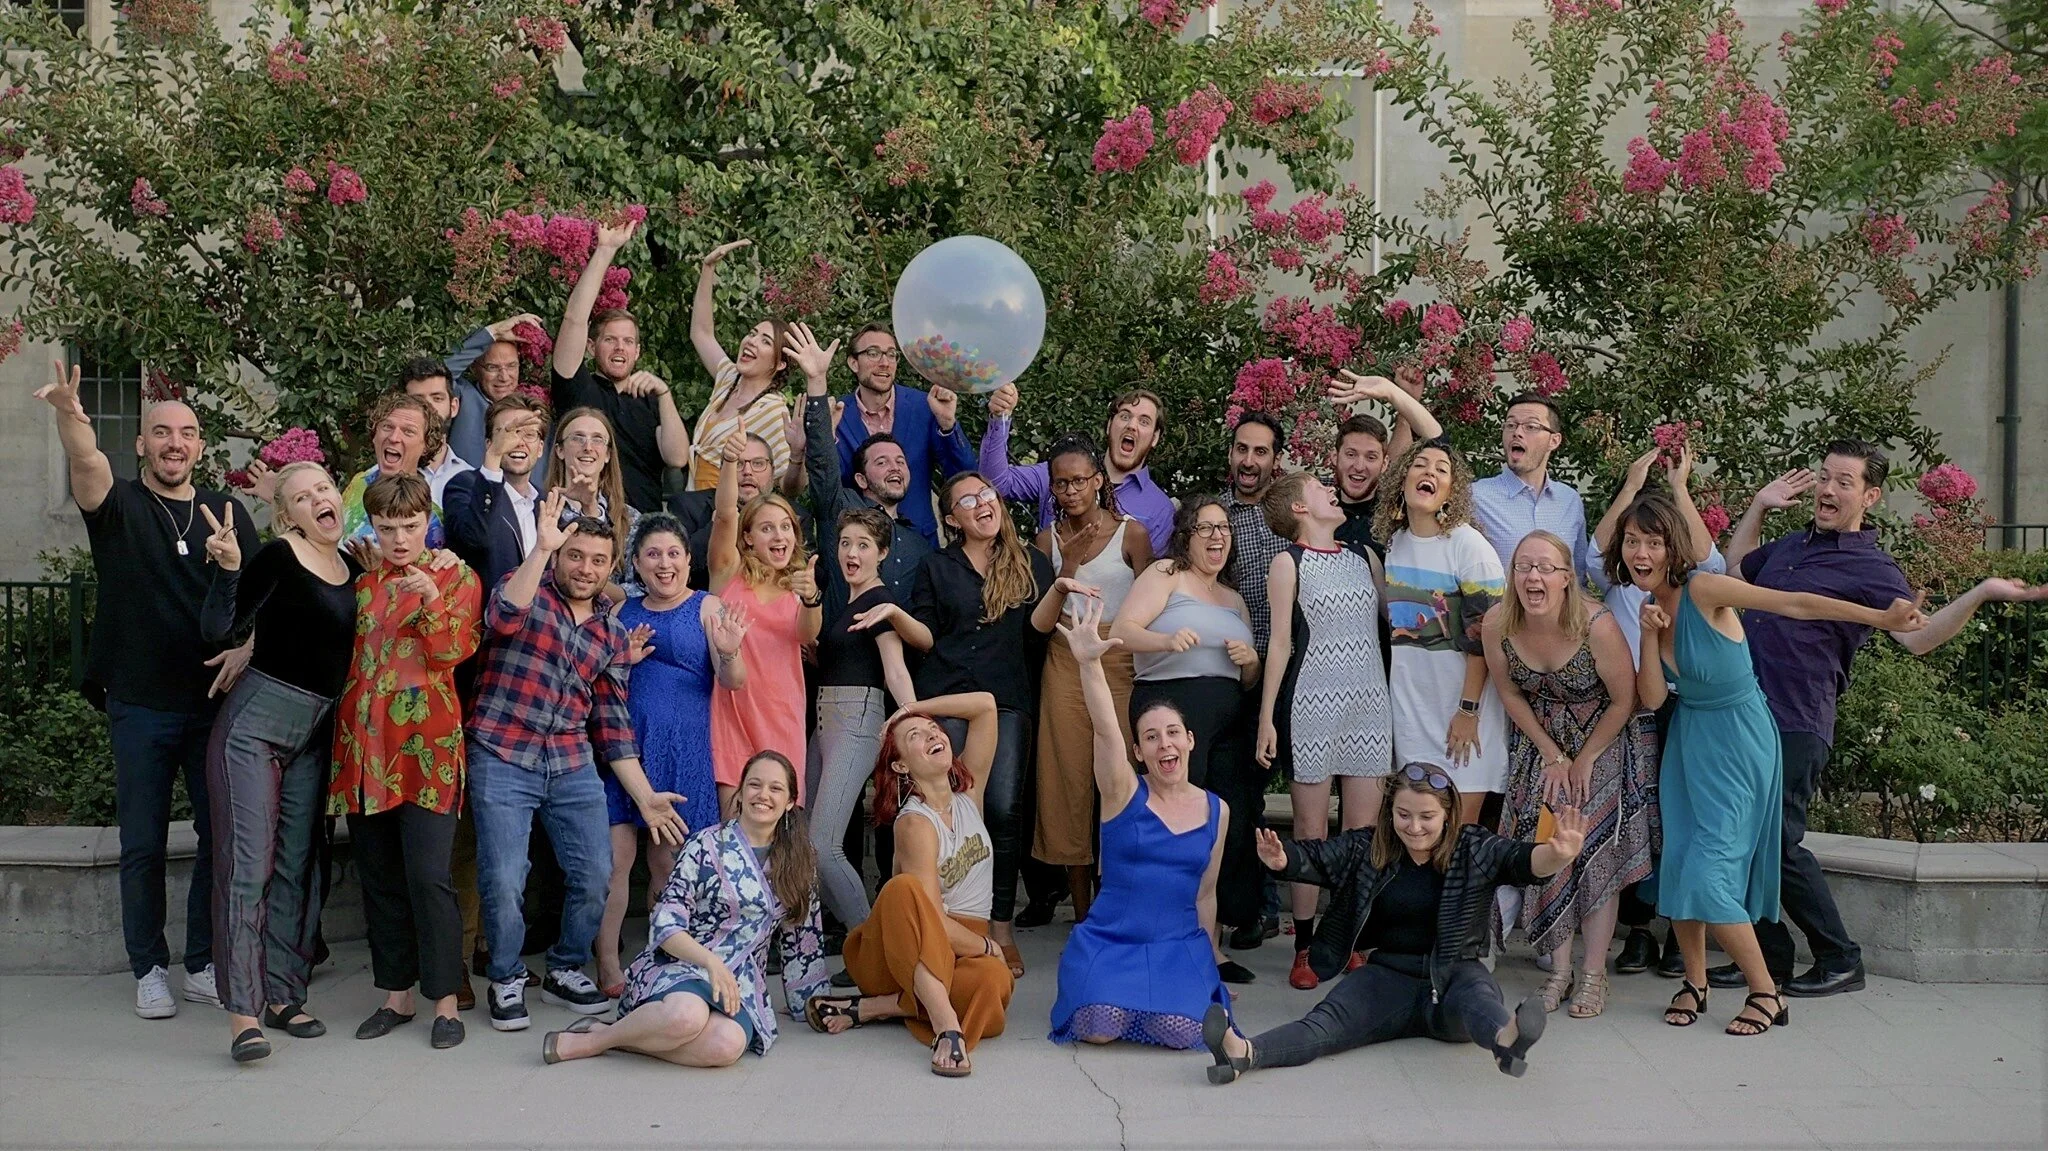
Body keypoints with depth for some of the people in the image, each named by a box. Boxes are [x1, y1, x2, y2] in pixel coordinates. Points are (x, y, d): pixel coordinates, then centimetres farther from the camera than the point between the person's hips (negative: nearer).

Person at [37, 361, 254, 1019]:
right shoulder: (118, 507, -1)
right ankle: (150, 971, 18)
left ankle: (204, 967, 19)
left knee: (221, 836, 6)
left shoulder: (227, 512, 8)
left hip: (215, 700, 2)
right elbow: (87, 464, -23)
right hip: (140, 707, -2)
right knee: (143, 846, 5)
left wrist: (247, 645, -13)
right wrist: (70, 416, -44)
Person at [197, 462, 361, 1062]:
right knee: (247, 861, -9)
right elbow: (217, 629, -17)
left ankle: (282, 996, 17)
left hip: (315, 731, 7)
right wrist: (227, 567, -31)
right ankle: (243, 1013, -9)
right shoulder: (279, 557, -10)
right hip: (256, 719, -7)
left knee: (296, 865, 9)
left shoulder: (352, 566, 9)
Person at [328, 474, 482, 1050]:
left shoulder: (455, 576, 3)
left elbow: (454, 650, -9)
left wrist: (432, 601, -23)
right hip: (365, 743, 5)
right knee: (379, 877, 9)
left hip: (426, 743, -4)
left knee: (429, 876, -9)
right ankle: (396, 993, 20)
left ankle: (445, 1001, 1)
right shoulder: (358, 580, 15)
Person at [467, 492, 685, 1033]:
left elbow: (613, 723, 13)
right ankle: (506, 979, 17)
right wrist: (542, 547, -31)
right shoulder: (527, 589, 2)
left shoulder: (612, 633, 13)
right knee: (503, 881, -8)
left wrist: (645, 796, 7)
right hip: (502, 760, -4)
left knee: (595, 876, 1)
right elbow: (503, 617, -24)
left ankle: (565, 970, 25)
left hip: (573, 766, 4)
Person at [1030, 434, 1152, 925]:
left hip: (1120, 664, -2)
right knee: (1070, 778, 1)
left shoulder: (1131, 533, 3)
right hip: (1065, 666, 2)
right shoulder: (1048, 538, 9)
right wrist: (1070, 561, -6)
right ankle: (1082, 911, 9)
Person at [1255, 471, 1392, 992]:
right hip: (1312, 704, -4)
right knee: (1311, 831, -1)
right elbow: (1280, 643, -1)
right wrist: (1266, 718, -5)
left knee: (1365, 835, 3)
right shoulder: (1289, 563, 2)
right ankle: (1304, 948, 7)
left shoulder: (1366, 559, 15)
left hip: (1368, 702, 4)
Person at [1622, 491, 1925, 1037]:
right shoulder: (1646, 604, 2)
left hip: (1738, 742, -6)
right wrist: (1650, 634, -17)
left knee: (1708, 872, -11)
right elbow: (1651, 698, -3)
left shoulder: (1702, 590, -18)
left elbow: (1796, 604, -25)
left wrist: (1884, 618, -33)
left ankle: (1766, 992, 5)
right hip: (1688, 741, 6)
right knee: (1677, 863, 3)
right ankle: (1695, 982, 20)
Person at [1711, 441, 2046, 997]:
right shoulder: (1791, 544, 16)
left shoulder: (1871, 568, -5)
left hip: (1795, 726, -7)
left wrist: (1981, 594, -31)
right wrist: (1758, 505, 24)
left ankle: (1840, 961, 10)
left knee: (1778, 844, -7)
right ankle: (1770, 955, 20)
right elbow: (1733, 570, 33)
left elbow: (1917, 635, -19)